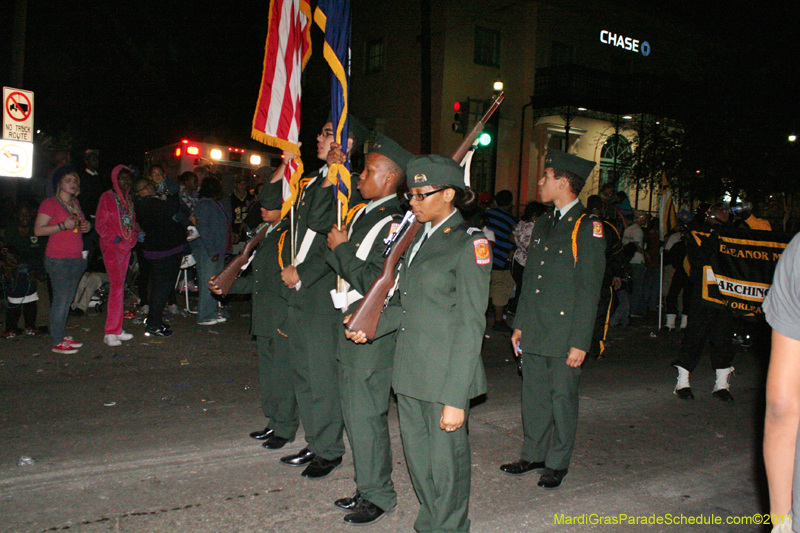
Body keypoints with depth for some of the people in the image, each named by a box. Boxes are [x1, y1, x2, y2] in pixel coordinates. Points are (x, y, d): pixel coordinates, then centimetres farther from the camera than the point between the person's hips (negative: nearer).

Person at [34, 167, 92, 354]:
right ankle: (57, 342, 0)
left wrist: (87, 225, 7)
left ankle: (63, 335, 18)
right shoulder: (49, 203, -6)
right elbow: (38, 230, -11)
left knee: (68, 298, 9)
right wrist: (63, 225, -20)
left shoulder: (76, 203, 17)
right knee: (61, 299, -6)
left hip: (76, 258, 7)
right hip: (58, 259, -7)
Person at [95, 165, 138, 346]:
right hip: (111, 247, -7)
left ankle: (117, 330, 14)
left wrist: (135, 236, 4)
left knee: (120, 286, 9)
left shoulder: (129, 199, 15)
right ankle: (111, 333, -13)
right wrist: (115, 238, -17)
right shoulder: (107, 197, -4)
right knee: (116, 285, -15)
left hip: (126, 247, 7)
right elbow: (100, 225, -7)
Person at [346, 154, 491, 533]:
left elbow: (470, 327, -15)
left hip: (445, 376, -7)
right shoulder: (418, 238, 12)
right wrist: (372, 327, -2)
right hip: (410, 373, 7)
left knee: (445, 463, 6)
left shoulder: (469, 244, -11)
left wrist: (456, 398, -17)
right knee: (417, 458, 18)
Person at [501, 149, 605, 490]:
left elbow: (589, 289, -13)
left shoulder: (588, 227, -10)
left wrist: (580, 341, -16)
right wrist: (519, 324, 14)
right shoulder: (543, 225, 14)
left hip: (564, 333, -7)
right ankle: (533, 454, 28)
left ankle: (557, 463, 20)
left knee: (562, 396, 5)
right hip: (534, 331, 7)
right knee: (533, 394, 13)